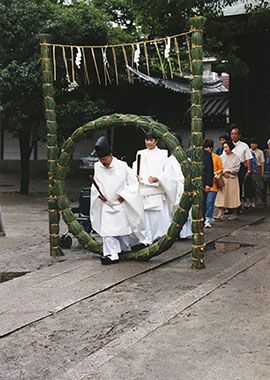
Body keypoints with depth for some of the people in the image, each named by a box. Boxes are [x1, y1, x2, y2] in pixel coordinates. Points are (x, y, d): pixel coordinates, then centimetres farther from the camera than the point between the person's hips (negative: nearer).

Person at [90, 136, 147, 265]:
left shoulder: (122, 166, -12)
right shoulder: (97, 167, -1)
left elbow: (133, 183, -6)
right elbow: (96, 184, 11)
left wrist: (123, 195, -15)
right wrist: (99, 194, -8)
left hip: (122, 204, -3)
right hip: (106, 204, 3)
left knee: (125, 227, 10)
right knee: (107, 229, -8)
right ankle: (112, 254, -6)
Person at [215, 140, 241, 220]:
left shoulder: (236, 157, -1)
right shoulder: (222, 157, 8)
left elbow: (237, 169, -6)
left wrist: (228, 171, -11)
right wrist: (223, 172, -11)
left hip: (232, 179, -2)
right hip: (222, 179, 2)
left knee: (232, 196, 3)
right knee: (221, 196, -4)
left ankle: (234, 214, 15)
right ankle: (220, 214, -6)